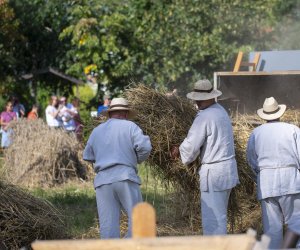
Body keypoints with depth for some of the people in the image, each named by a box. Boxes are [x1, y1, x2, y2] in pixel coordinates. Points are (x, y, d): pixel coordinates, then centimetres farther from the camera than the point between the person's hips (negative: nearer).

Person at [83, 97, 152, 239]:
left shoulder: (97, 131, 18)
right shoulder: (130, 126, 5)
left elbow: (88, 156, 22)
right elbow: (145, 147, -7)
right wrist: (137, 159, 11)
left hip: (103, 181, 4)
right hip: (126, 177, -4)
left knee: (108, 223, 1)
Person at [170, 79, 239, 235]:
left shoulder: (204, 117, -17)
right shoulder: (220, 111, 11)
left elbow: (191, 145, -15)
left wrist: (180, 151, 7)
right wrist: (181, 149, 18)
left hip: (214, 172, -10)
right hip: (228, 168, 10)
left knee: (212, 218, -6)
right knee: (219, 215, 19)